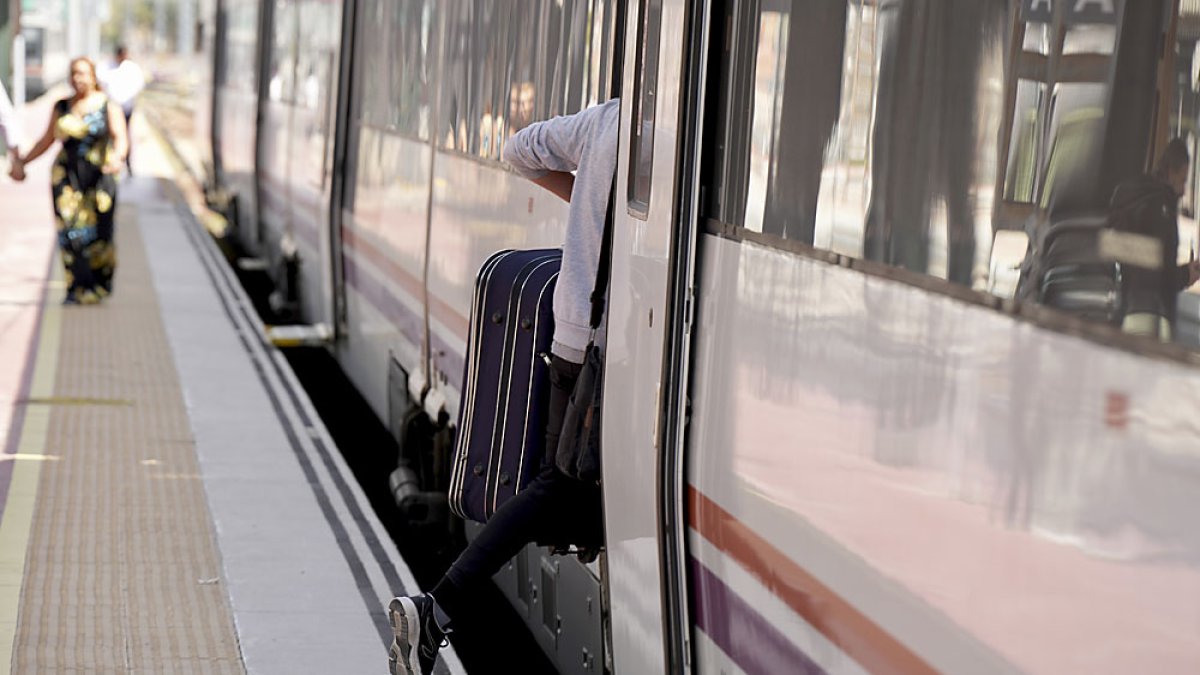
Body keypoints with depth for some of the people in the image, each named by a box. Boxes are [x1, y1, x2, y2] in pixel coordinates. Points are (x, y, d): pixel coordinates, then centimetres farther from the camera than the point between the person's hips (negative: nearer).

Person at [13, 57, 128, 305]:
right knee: (71, 233, -7)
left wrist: (117, 157, -30)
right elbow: (47, 140, 16)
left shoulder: (109, 106, 0)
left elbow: (120, 139, -10)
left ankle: (101, 282, 23)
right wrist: (23, 161, 12)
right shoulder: (62, 107, 9)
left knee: (97, 233, 1)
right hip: (67, 176, 2)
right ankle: (77, 288, -3)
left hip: (99, 177, -2)